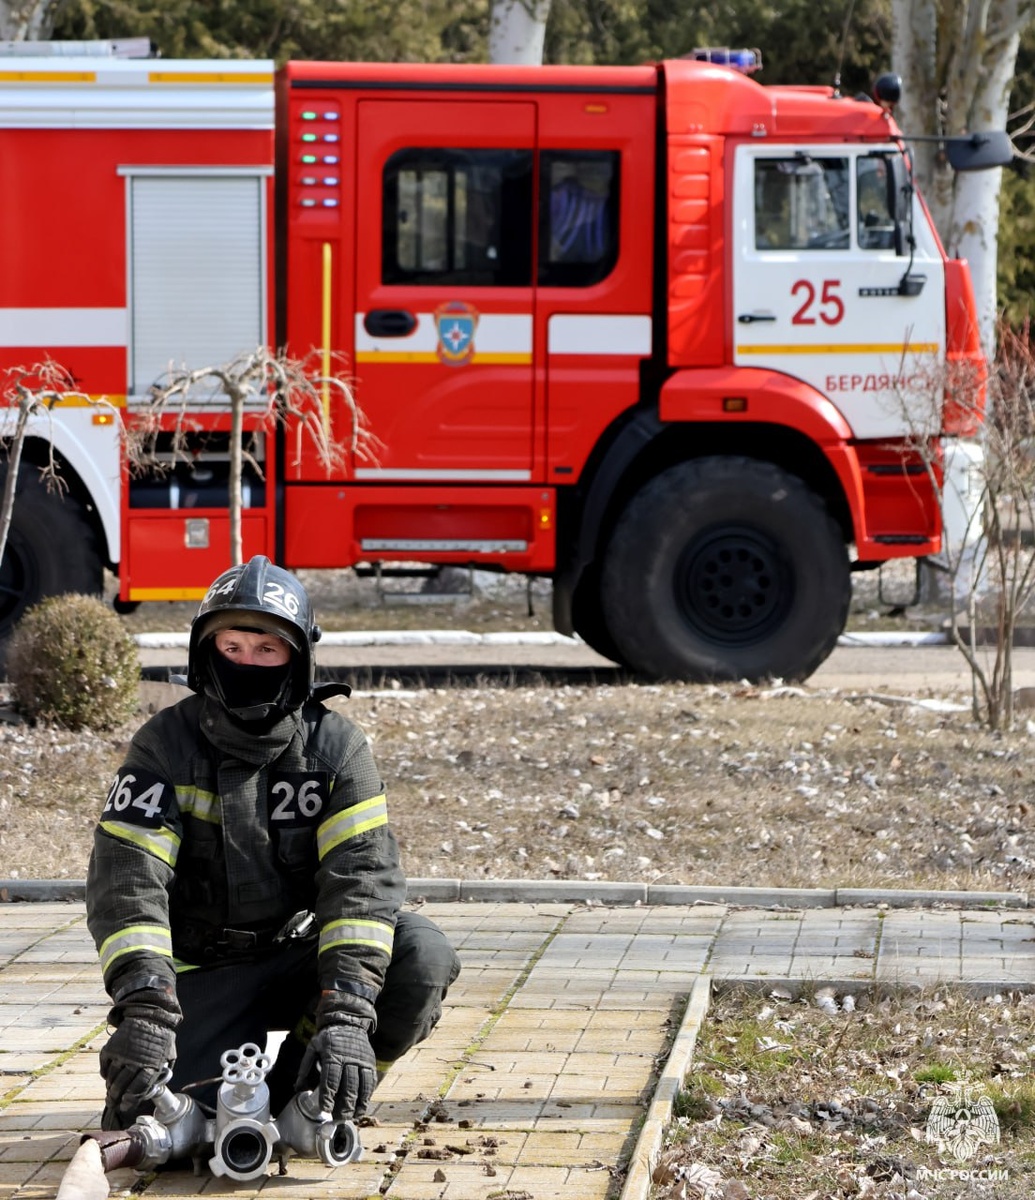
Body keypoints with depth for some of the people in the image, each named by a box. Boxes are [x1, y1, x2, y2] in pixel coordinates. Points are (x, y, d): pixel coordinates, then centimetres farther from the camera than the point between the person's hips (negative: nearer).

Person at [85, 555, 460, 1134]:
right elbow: (128, 878, -21)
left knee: (423, 954, -27)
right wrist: (145, 1010, -37)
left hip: (299, 954, 2)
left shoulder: (336, 746, -7)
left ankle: (299, 1092, -6)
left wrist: (345, 1016, -33)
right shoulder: (166, 745, -10)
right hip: (204, 974, -2)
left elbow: (362, 877, -18)